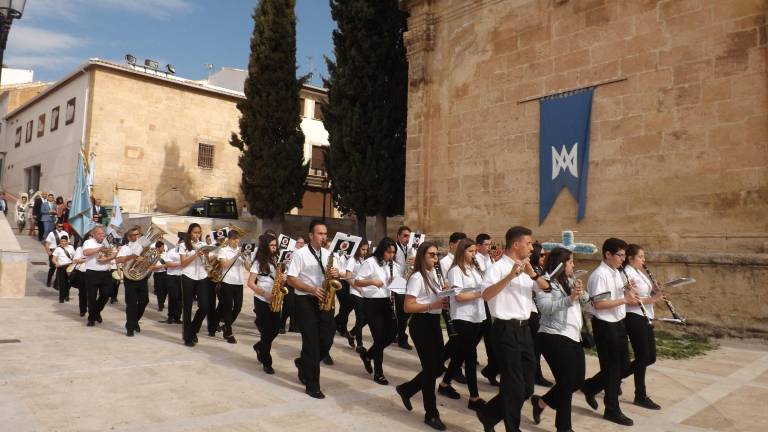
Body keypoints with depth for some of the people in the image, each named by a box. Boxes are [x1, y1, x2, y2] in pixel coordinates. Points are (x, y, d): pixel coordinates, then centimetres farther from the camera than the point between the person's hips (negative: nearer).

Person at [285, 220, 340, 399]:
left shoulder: (328, 254, 10)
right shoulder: (300, 253, -8)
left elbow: (332, 274, 16)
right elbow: (291, 279, -12)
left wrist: (336, 273, -9)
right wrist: (312, 290, -22)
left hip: (324, 300, 6)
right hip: (305, 301, -6)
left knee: (326, 341, 5)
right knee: (311, 342, -4)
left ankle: (303, 364, 32)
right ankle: (312, 385, 7)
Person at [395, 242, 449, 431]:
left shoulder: (433, 274, 11)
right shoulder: (417, 277, -16)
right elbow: (407, 307, -21)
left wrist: (443, 300, 3)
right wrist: (433, 305, -26)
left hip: (434, 323, 9)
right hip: (421, 325, -9)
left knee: (438, 367, 11)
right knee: (430, 368, -2)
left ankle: (406, 389, 32)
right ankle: (431, 415, 14)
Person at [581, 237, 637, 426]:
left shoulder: (616, 273, 11)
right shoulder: (600, 275, -19)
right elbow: (598, 304, -25)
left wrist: (629, 291, 2)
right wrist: (624, 300, -23)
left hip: (618, 323, 9)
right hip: (605, 325, -9)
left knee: (623, 365, 15)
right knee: (612, 367, 2)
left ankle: (590, 387, 30)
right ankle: (612, 410, 17)